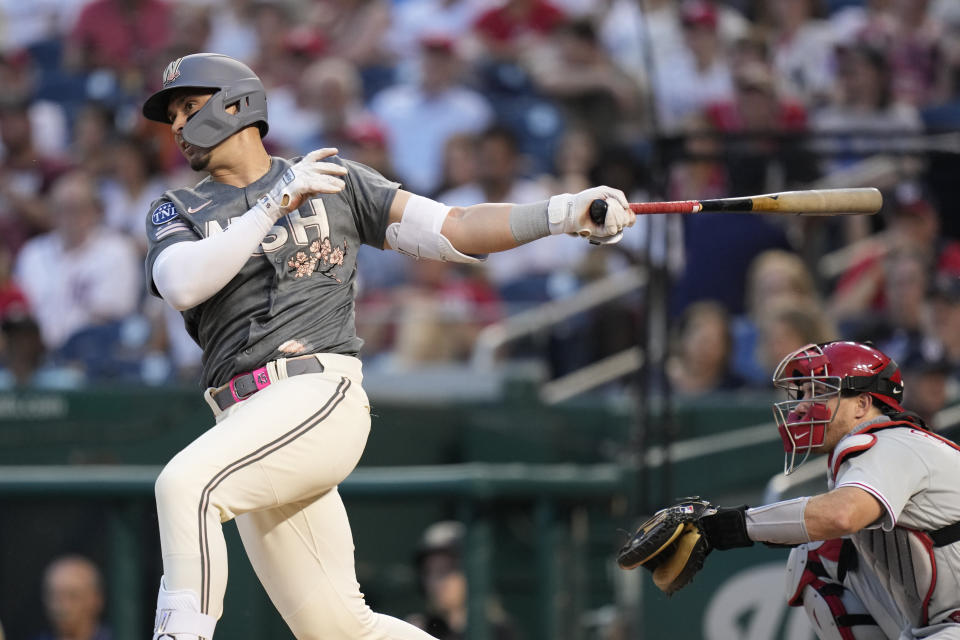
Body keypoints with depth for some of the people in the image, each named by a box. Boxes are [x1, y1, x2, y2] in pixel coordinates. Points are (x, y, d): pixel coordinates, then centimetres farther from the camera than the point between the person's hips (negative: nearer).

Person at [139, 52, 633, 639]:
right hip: (248, 425, 4)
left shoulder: (336, 182, 12)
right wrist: (272, 207, -13)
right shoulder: (178, 211, 16)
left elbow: (452, 231, 8)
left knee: (185, 483, -30)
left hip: (319, 395, -4)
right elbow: (182, 284, -6)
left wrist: (564, 213, -5)